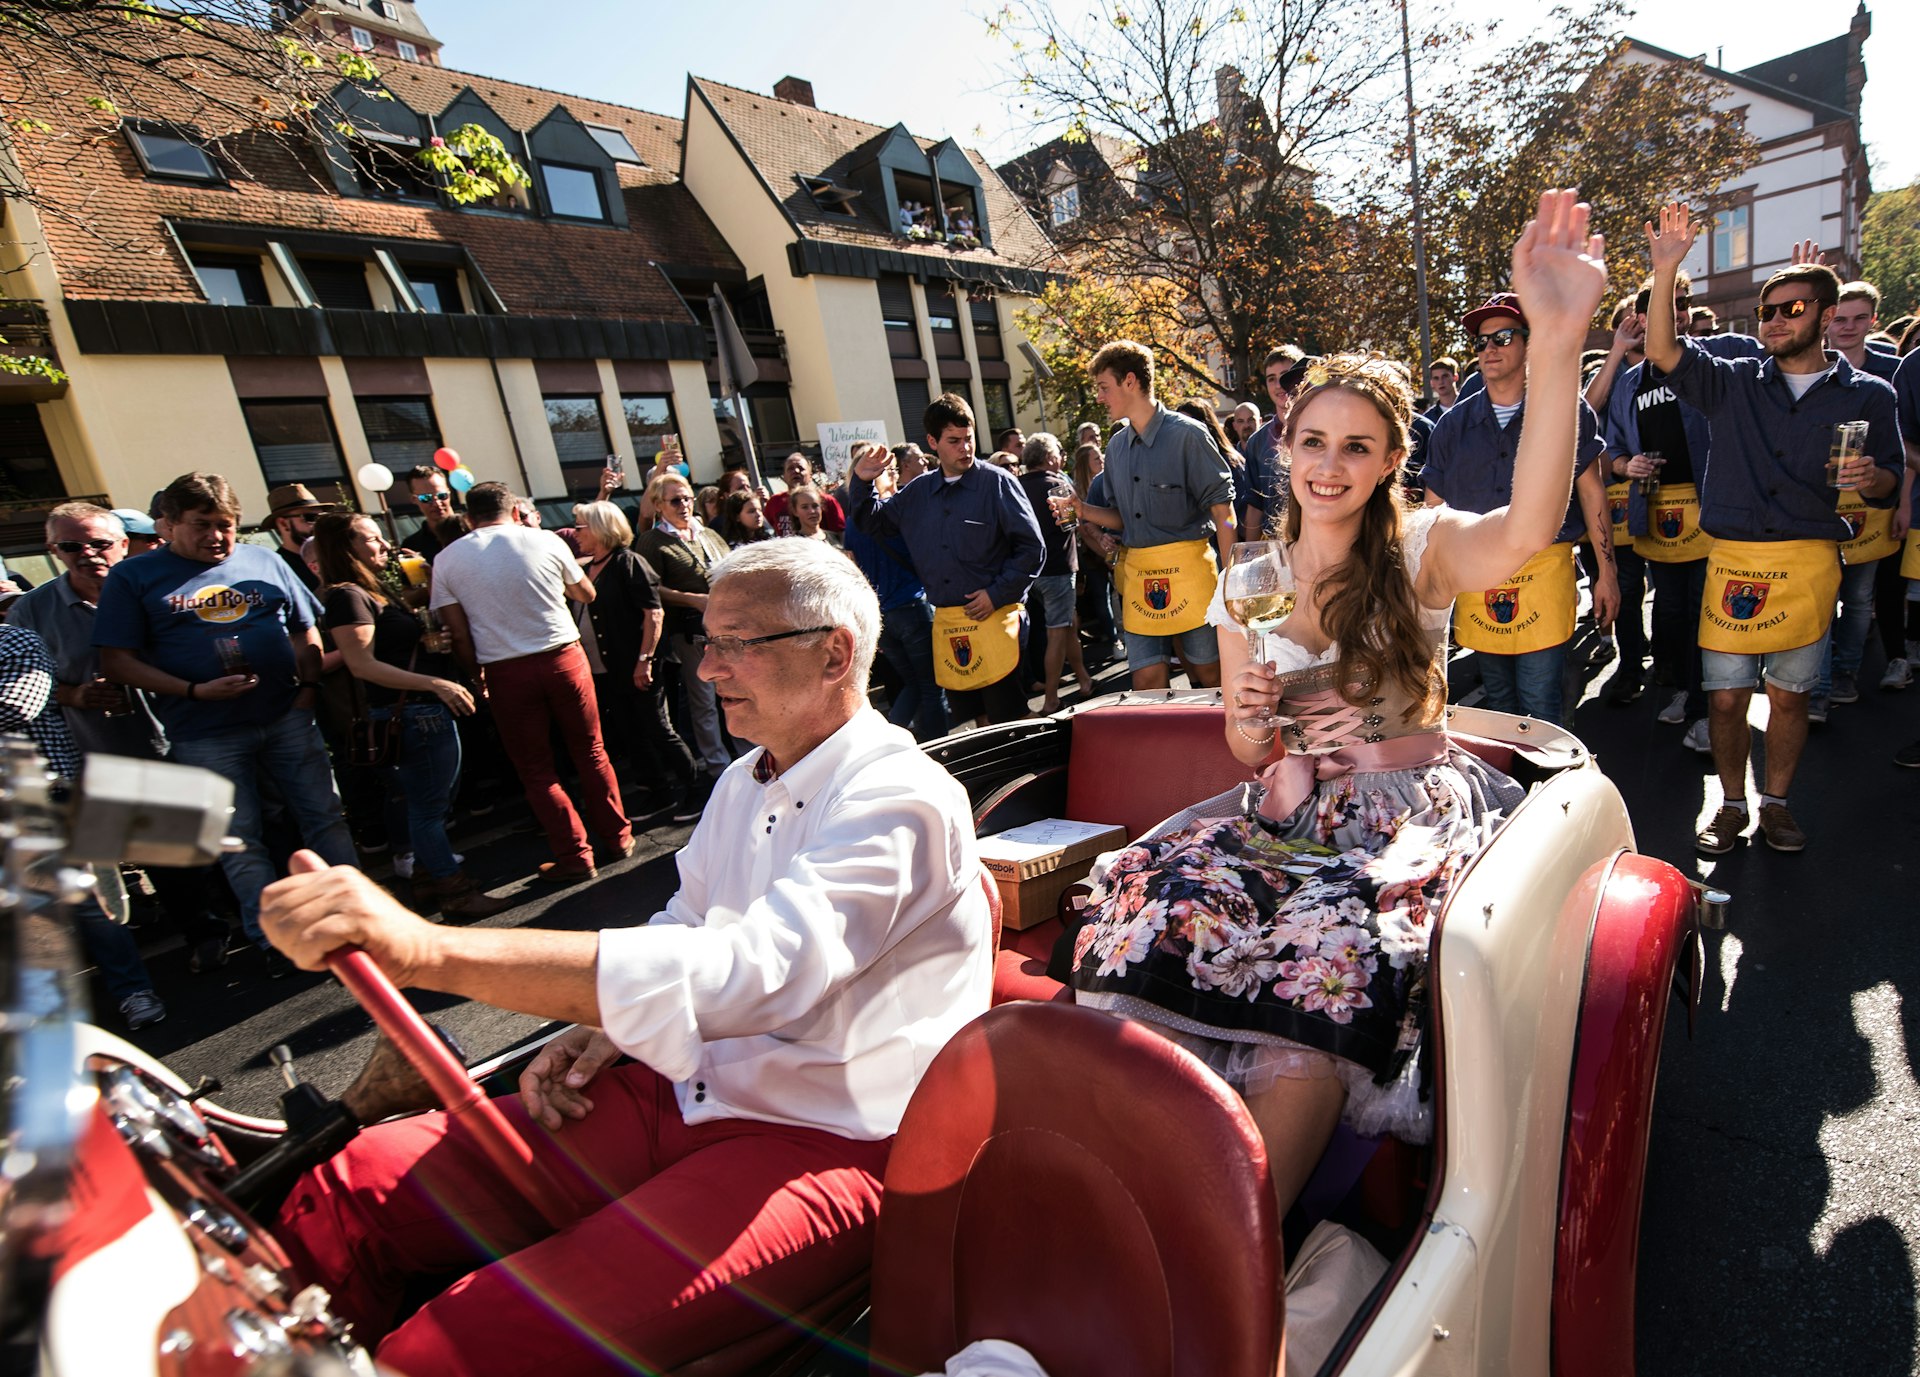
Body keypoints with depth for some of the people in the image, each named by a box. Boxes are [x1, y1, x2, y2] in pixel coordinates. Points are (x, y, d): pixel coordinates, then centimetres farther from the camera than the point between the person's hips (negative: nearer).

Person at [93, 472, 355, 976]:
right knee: (240, 843, 7)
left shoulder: (263, 561, 8)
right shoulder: (133, 577, 1)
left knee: (327, 818, 6)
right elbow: (117, 662, -3)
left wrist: (309, 685, -1)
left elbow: (306, 630, 14)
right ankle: (273, 941, 19)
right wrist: (195, 691, -15)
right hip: (205, 735, -2)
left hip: (287, 719, 2)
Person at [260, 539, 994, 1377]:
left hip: (820, 1144, -7)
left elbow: (746, 976, -33)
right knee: (336, 1203, -2)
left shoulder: (902, 803, -19)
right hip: (683, 1095, 8)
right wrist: (597, 1027, 2)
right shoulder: (747, 779, 10)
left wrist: (431, 951, -37)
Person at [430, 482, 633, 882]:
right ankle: (618, 838, 23)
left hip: (506, 671, 0)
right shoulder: (545, 541, -1)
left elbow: (459, 634, -1)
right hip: (564, 657, 1)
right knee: (590, 752, 15)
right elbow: (586, 594, 11)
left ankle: (574, 857, 13)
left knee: (535, 770, 11)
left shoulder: (446, 560, 0)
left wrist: (476, 675, 12)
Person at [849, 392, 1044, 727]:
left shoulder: (997, 483, -3)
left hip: (993, 618, -5)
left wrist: (997, 594, -11)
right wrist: (863, 482, 9)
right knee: (968, 719, 14)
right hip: (944, 625, 5)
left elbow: (1032, 548, -5)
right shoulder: (917, 492, 12)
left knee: (1007, 721, -4)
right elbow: (874, 524, 25)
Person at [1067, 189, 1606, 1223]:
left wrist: (1557, 341, -37)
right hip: (1293, 819, 3)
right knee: (1154, 899, -27)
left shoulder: (1422, 550, 1)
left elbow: (1530, 527, -26)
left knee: (1331, 947, -34)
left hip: (1412, 814, -3)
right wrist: (1251, 715, -9)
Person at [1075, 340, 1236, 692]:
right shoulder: (1116, 446, 12)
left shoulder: (1186, 434, -7)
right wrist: (1081, 510, 0)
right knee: (1147, 679, 4)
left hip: (1187, 568, -5)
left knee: (1208, 673, 5)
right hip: (1136, 575, 5)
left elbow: (1222, 508, -8)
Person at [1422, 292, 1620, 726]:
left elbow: (1591, 493, 4)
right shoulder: (1454, 423, 8)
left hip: (1544, 571, -3)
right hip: (1475, 578, 3)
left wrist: (1607, 574, 1)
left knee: (1541, 709, -3)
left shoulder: (1564, 410, 2)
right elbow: (1434, 509, 10)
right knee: (1498, 703, 15)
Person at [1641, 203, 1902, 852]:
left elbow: (1889, 486, 11)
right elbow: (1663, 352, -6)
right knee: (1725, 696, 1)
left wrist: (1868, 478, -13)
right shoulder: (1734, 383, 8)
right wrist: (1665, 269, -15)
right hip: (1732, 558, 0)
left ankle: (1776, 802, 24)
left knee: (1789, 695, 7)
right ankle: (1731, 803, 18)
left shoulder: (1867, 396, 8)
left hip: (1811, 562, 0)